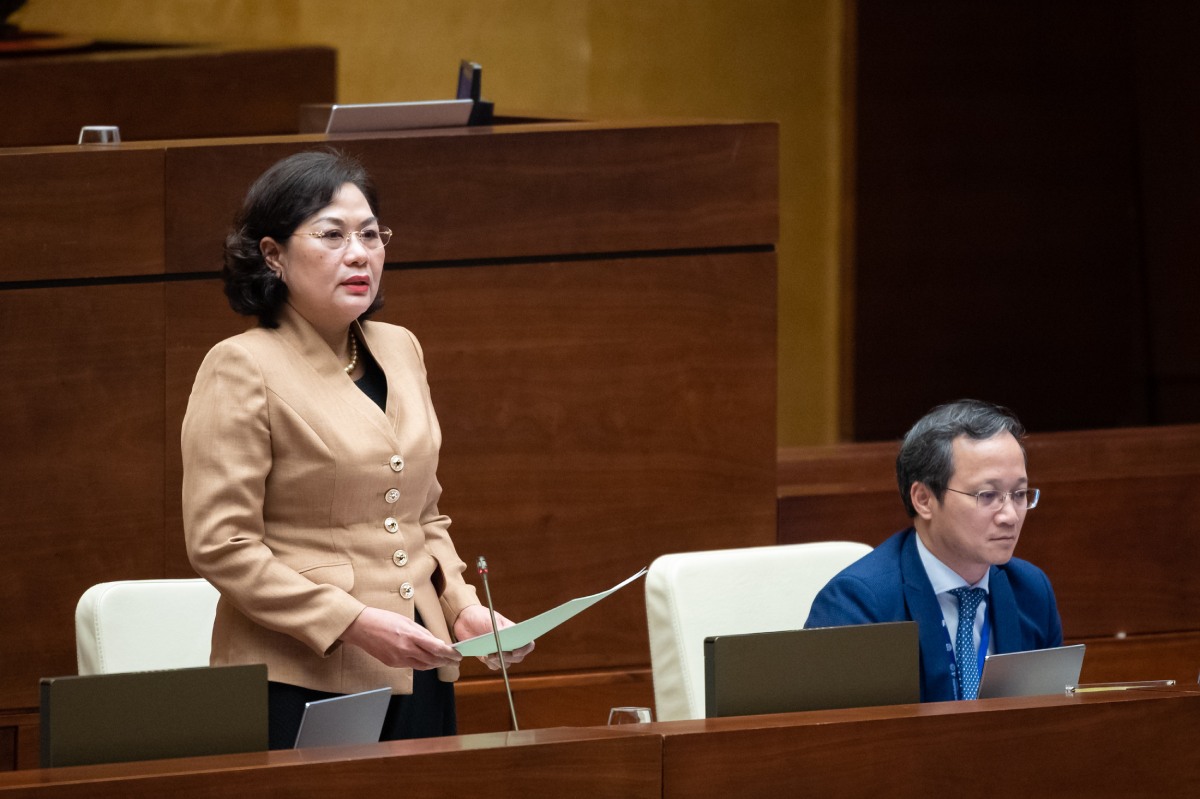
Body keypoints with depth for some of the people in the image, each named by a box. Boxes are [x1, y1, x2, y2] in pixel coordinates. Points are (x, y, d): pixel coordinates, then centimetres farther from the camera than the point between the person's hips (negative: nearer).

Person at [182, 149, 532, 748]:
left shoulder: (399, 350, 14)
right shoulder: (241, 368, -7)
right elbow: (220, 547, -12)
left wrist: (463, 608, 5)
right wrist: (354, 623, -18)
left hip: (416, 677, 6)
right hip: (299, 686, -6)